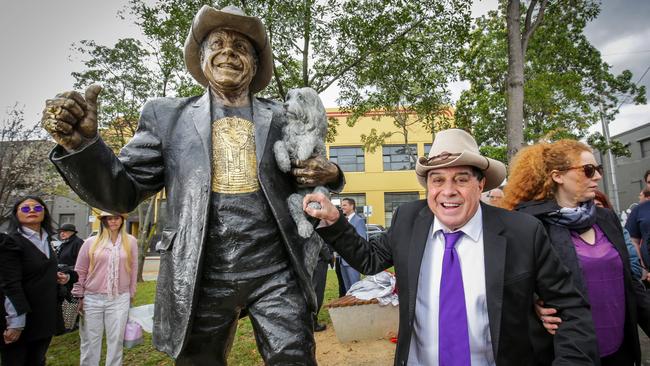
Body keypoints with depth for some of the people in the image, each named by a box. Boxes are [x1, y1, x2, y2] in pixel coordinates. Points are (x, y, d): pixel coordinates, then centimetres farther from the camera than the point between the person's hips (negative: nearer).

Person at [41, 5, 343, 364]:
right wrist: (81, 143, -18)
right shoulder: (167, 115, 5)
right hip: (201, 278, 1)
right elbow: (122, 192, 1)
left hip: (275, 272, 0)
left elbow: (305, 183, 14)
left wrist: (328, 175, -9)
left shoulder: (281, 119, 6)